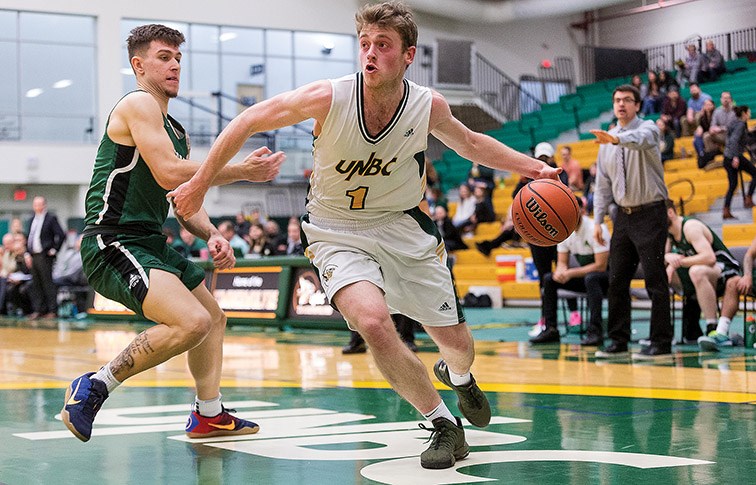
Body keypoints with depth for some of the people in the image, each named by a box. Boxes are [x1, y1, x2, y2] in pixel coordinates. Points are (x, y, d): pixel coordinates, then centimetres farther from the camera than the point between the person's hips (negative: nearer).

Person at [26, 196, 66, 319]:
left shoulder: (51, 219, -7)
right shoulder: (33, 219, 16)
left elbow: (61, 235, -13)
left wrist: (54, 250, -13)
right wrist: (28, 252, 13)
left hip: (44, 257, -8)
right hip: (34, 256, 8)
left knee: (48, 283, -6)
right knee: (36, 284, 9)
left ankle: (53, 310, -2)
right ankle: (38, 310, 14)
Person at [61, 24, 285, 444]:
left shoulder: (176, 131, 20)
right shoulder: (138, 104, -10)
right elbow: (168, 173, -21)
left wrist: (211, 235, 2)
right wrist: (241, 171, -15)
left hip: (150, 243, 11)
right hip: (112, 241, -11)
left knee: (214, 318, 24)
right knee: (192, 322, -27)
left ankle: (208, 416, 37)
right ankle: (94, 387, -13)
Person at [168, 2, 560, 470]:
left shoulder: (428, 106, -14)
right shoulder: (330, 97, -23)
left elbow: (470, 143, 9)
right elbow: (249, 121, -10)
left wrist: (533, 167, 2)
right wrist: (201, 183, -5)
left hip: (404, 227, 3)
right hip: (339, 233, -2)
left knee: (457, 342, 7)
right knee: (374, 322, -30)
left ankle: (458, 377, 49)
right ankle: (445, 426, -9)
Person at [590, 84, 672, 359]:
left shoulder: (648, 128, -6)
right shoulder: (607, 141, 11)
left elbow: (640, 139, -33)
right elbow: (603, 184, 14)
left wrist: (616, 139, -53)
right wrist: (598, 220, 7)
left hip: (650, 214, -6)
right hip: (624, 215, 6)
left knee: (655, 280, -7)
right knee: (617, 281, 6)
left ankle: (661, 343, -2)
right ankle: (618, 341, 13)